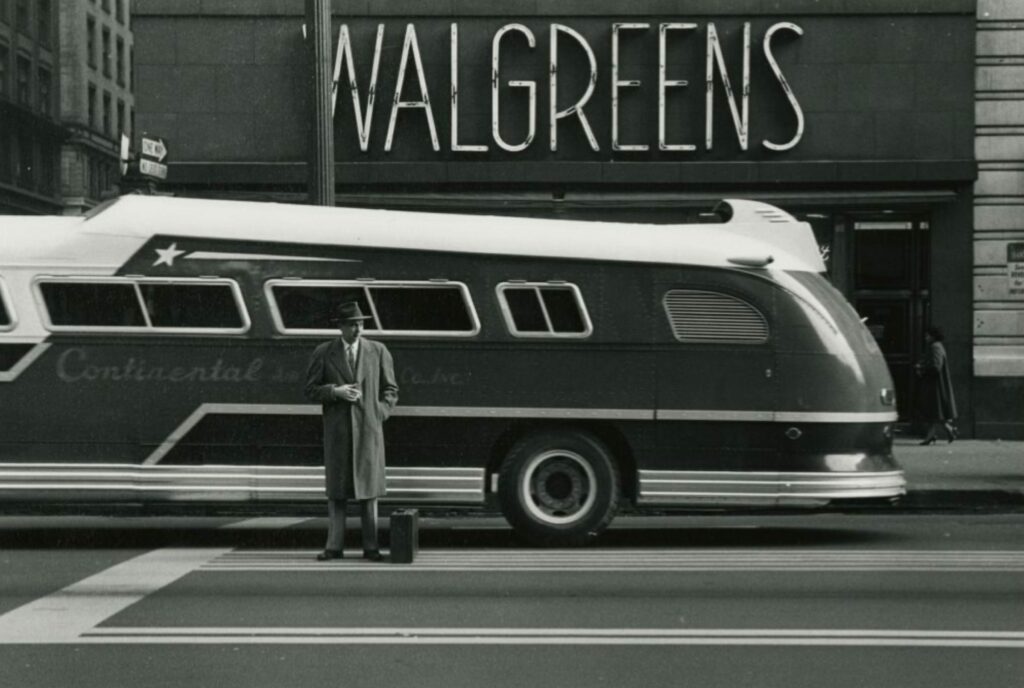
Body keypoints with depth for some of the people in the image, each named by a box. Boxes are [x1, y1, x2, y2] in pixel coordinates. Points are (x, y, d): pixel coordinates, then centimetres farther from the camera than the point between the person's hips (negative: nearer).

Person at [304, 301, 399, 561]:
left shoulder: (378, 351, 5)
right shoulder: (323, 353, 3)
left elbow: (390, 389, 10)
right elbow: (311, 390, 3)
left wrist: (379, 415, -4)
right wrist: (335, 391, -13)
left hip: (368, 429, 0)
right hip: (336, 430, 0)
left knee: (368, 489, 2)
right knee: (336, 490, 3)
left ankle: (371, 547, 6)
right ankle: (334, 546, 7)